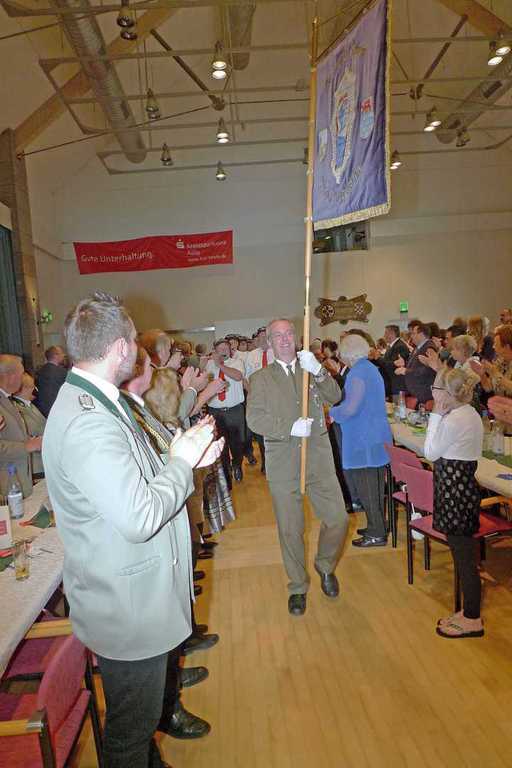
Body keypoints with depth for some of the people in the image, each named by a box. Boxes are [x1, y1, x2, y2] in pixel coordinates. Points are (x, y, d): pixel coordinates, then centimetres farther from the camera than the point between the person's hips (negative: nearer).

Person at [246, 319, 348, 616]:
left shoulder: (312, 370, 10)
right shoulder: (261, 378, 2)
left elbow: (335, 397, -5)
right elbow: (255, 418, -9)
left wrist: (318, 371, -22)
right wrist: (290, 427, -21)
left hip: (319, 459, 2)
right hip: (283, 464, -1)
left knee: (338, 519, 2)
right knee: (290, 530, 9)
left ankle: (325, 566, 34)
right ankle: (298, 588, 32)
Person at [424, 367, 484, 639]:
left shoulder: (454, 420, -23)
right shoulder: (470, 413, 8)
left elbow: (431, 452, -12)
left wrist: (436, 415, -13)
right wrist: (441, 415, 8)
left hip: (455, 491, -10)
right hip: (463, 486, 10)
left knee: (464, 557, 4)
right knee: (464, 554, 19)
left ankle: (472, 620, 20)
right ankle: (469, 611, 33)